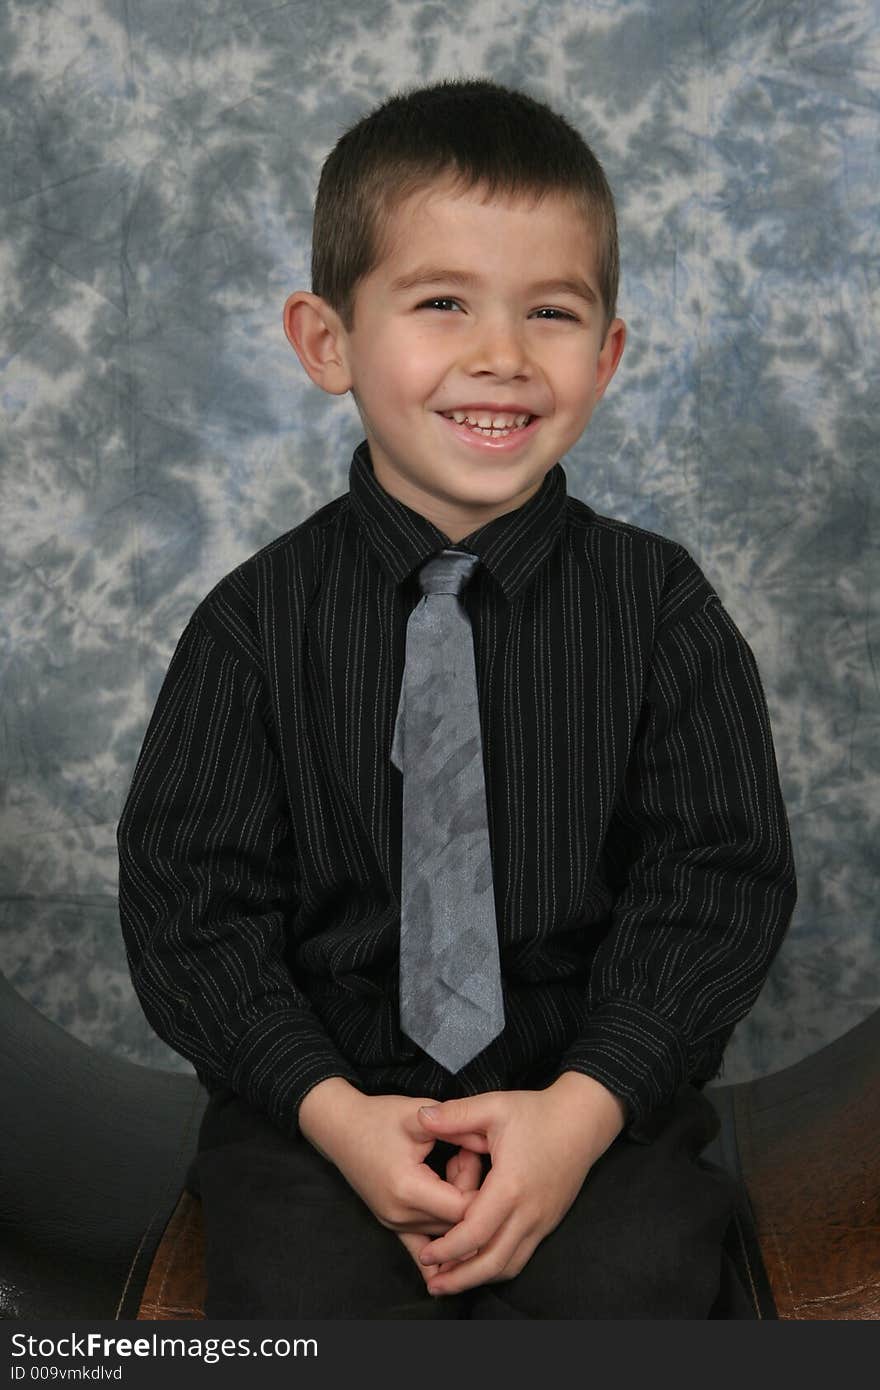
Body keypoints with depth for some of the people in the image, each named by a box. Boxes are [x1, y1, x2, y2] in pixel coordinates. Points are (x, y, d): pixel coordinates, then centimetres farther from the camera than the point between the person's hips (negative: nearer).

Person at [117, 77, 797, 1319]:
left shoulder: (657, 603, 0)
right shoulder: (261, 621, -1)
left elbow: (720, 876, -3)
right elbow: (187, 894, -2)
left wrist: (586, 1104, -16)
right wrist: (332, 1110, -15)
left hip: (600, 1089, 1)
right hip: (322, 1094, 0)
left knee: (623, 1286, -24)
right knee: (308, 1300, -23)